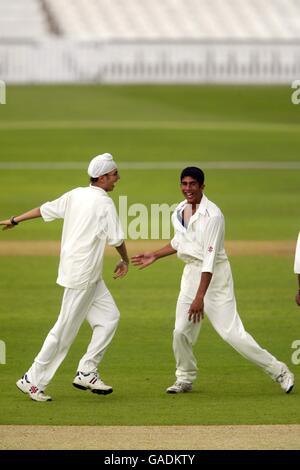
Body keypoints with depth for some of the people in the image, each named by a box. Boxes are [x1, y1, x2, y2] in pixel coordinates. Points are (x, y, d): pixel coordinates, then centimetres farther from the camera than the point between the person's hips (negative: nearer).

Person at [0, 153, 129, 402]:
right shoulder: (104, 203, -14)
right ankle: (33, 380, 0)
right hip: (82, 275, -9)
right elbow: (117, 239, -13)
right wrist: (125, 261, 6)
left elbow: (45, 209, 16)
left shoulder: (75, 195, 9)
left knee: (109, 316, 11)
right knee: (65, 329, -4)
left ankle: (86, 373, 11)